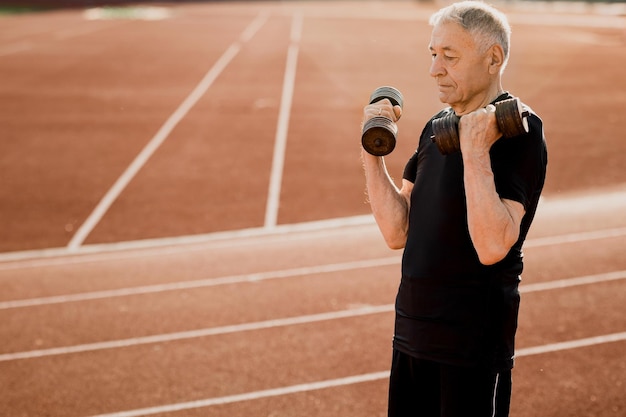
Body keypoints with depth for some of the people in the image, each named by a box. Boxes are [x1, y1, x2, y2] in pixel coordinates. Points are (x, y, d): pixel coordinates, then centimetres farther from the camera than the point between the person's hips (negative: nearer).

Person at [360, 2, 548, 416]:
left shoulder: (518, 131, -14)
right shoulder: (436, 127, 10)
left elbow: (492, 247, -26)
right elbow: (398, 233, 6)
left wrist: (475, 152, -28)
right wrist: (373, 150, 0)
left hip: (473, 344, -8)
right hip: (413, 332, 8)